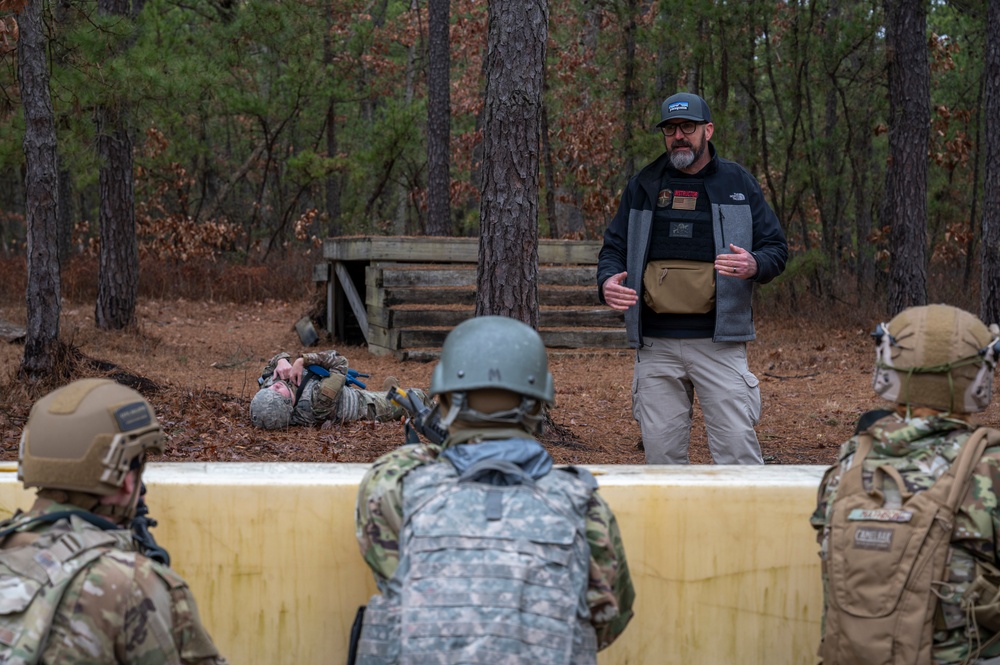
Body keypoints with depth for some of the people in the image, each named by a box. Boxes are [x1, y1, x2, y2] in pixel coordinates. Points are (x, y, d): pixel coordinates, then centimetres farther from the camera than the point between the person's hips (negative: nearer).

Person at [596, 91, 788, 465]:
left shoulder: (737, 184, 8)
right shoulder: (644, 186, 12)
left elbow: (776, 248, 8)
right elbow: (614, 248, 17)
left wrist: (754, 266, -16)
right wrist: (607, 283, -6)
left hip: (719, 341, -2)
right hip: (655, 343, 2)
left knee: (737, 445, -7)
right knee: (660, 448, 5)